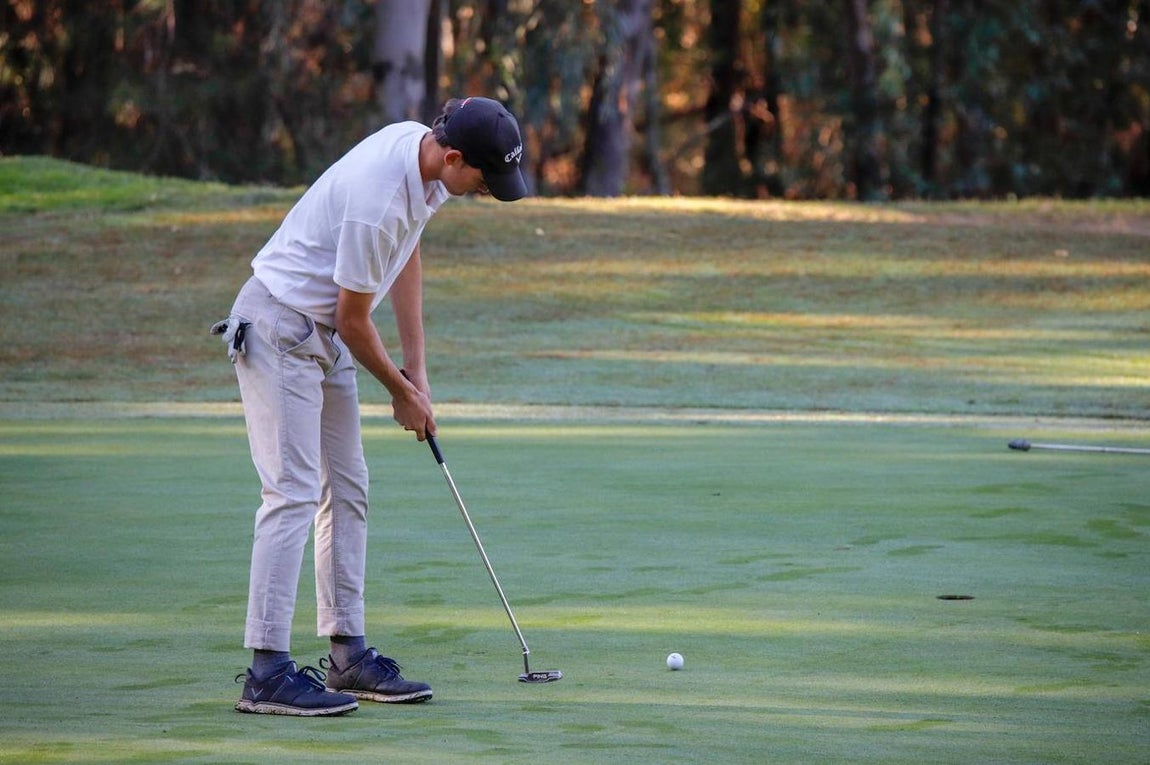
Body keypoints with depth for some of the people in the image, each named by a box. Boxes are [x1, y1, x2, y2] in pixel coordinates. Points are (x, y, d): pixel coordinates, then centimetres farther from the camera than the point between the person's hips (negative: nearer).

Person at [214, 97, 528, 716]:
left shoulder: (421, 146, -3)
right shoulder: (379, 200, -31)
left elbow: (406, 255, 12)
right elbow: (354, 318, -19)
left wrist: (417, 367, 9)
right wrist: (401, 391, -2)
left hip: (323, 335, 10)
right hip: (278, 328, -10)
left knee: (347, 489, 9)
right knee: (293, 491, -15)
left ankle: (348, 655, 14)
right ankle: (267, 672, -17)